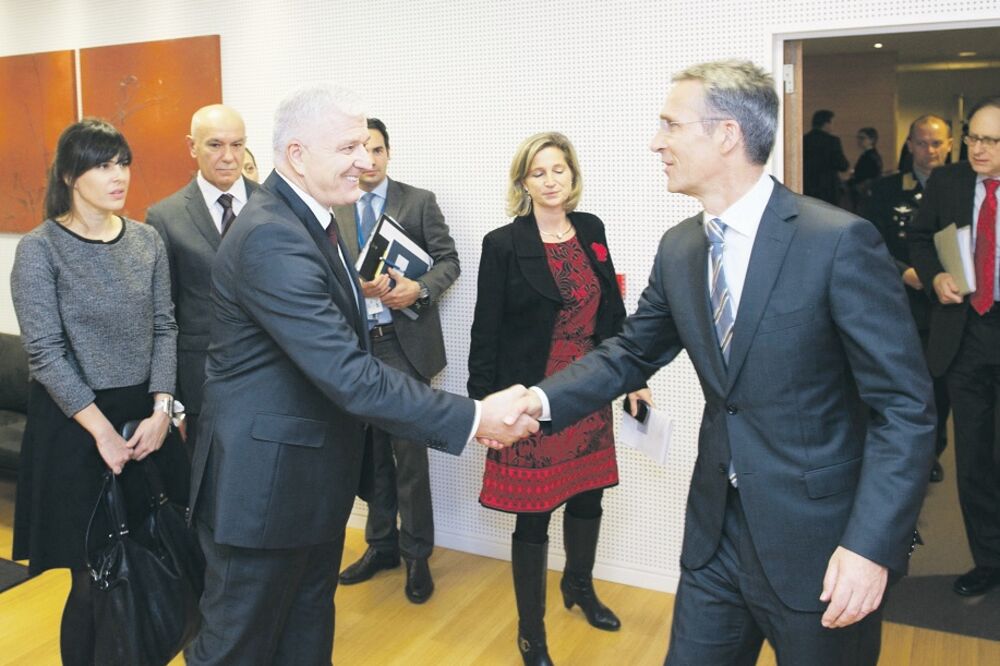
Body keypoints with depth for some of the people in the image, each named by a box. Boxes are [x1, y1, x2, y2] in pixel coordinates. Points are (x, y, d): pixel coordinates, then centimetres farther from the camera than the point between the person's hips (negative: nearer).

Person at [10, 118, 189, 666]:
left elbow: (164, 329, 4)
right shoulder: (39, 249, -8)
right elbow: (45, 353, -12)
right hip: (74, 425, -4)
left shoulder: (147, 241, 4)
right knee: (95, 579, 5)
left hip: (146, 415, 4)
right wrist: (102, 430, -15)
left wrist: (160, 411, -6)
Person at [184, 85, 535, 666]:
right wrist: (473, 418, -28)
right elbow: (349, 375, -31)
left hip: (314, 478, 9)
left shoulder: (309, 218, 6)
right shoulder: (271, 238, -26)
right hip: (264, 481, -9)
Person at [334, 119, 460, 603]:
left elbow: (448, 260, 0)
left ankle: (416, 555, 15)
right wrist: (358, 286, -14)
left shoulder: (419, 201, 1)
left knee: (409, 451, 0)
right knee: (371, 451, 13)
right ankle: (381, 545, 29)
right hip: (356, 345, 3)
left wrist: (420, 288, -18)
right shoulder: (334, 210, 9)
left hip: (405, 342, -3)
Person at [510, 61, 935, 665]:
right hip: (718, 531, 5)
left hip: (816, 539, -5)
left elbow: (905, 406, -16)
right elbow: (632, 353, 11)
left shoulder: (839, 241, -17)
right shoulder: (679, 248, 2)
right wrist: (542, 399, -5)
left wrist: (872, 545, -22)